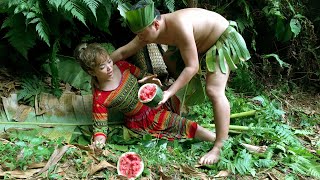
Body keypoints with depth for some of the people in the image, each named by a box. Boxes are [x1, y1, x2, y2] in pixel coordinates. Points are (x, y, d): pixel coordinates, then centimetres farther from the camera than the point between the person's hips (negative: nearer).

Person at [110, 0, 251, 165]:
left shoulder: (179, 25, -39)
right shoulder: (150, 31, -13)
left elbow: (192, 67, -35)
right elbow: (123, 52, -2)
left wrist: (169, 93, -37)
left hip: (222, 39, -9)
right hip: (201, 43, 9)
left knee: (214, 91, -23)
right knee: (168, 59, 20)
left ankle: (221, 147, -24)